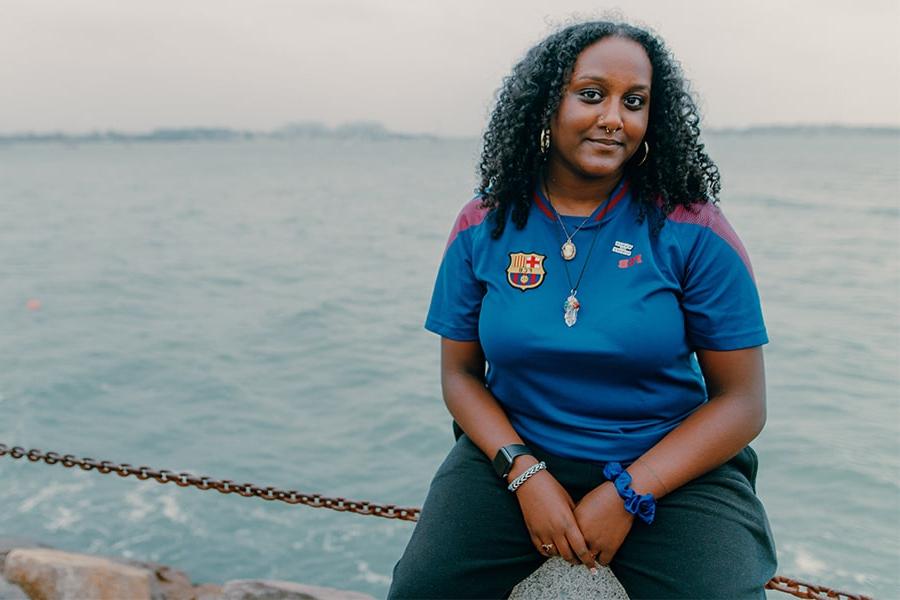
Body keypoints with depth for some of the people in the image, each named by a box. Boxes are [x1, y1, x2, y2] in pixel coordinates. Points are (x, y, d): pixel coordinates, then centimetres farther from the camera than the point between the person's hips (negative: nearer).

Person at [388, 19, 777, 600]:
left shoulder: (690, 231, -8)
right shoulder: (483, 227, -1)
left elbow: (742, 399, -6)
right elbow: (461, 372, 4)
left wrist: (627, 496, -15)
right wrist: (526, 474, -13)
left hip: (671, 466, -1)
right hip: (516, 455, 2)